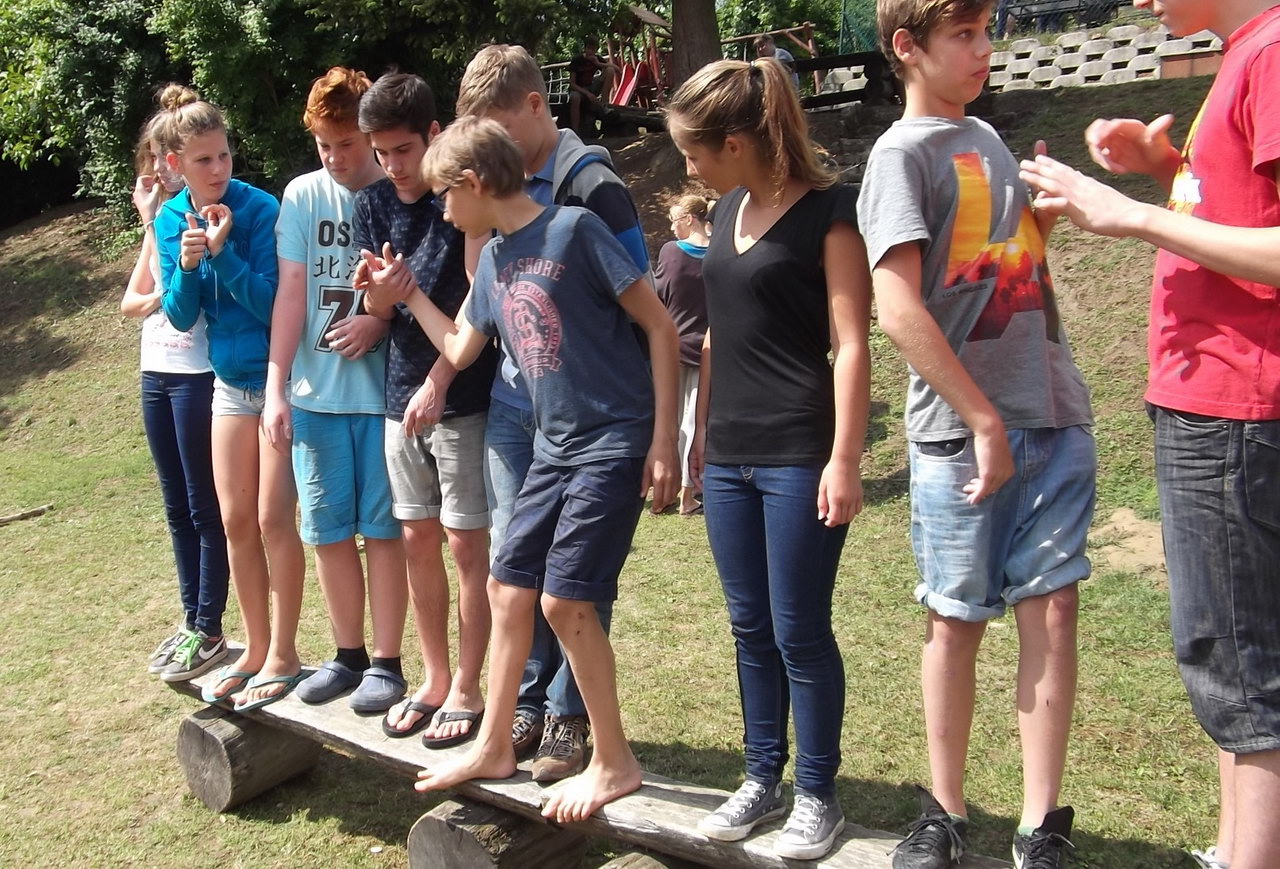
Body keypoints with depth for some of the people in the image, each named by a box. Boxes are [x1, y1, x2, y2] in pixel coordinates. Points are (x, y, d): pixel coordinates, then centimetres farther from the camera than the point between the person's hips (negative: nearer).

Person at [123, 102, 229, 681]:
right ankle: (189, 618, 25)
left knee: (204, 505, 0)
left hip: (198, 373, -8)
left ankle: (209, 628, 10)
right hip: (157, 372, 8)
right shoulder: (160, 216, 14)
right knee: (176, 505, 14)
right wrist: (159, 297, -8)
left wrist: (157, 225, -14)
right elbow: (131, 302, 11)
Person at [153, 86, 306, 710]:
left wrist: (222, 252, -26)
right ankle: (256, 648, 22)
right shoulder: (171, 221, 1)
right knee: (235, 520, 9)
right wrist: (186, 266, -18)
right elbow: (180, 316, 0)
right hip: (231, 383, 6)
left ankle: (283, 655, 10)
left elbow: (272, 304, -17)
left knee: (273, 519, -4)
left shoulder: (260, 209, -15)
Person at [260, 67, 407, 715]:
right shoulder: (303, 196, 3)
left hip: (384, 388, -3)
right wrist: (276, 389, -4)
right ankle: (348, 651, 25)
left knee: (382, 527, 4)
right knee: (328, 529, 10)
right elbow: (290, 293, 1)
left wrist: (383, 320, -18)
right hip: (314, 392, 3)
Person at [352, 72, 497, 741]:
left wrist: (439, 381, -15)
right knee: (417, 538, 10)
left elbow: (479, 298, -11)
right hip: (403, 392, 6)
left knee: (466, 542, 0)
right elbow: (379, 311, 7)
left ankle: (466, 688, 12)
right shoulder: (373, 203, 8)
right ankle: (435, 679, 24)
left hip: (463, 393, -6)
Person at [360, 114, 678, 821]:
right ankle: (494, 746, 26)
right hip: (555, 447, 8)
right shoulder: (493, 259, 10)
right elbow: (459, 350, 23)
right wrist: (406, 292, 19)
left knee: (565, 599, -8)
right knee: (508, 587, 10)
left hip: (615, 443, -8)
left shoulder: (573, 229, -13)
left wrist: (663, 438, -14)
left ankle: (615, 762, 10)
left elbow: (661, 327, -12)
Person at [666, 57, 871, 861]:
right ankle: (764, 779, 26)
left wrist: (845, 459, -17)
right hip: (730, 457, 7)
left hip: (800, 458, -7)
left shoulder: (828, 211, -8)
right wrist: (701, 431, 19)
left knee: (799, 632, 1)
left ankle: (818, 794, 17)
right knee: (751, 629, 13)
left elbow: (851, 344, -12)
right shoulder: (729, 209, 12)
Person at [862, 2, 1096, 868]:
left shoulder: (988, 138, 17)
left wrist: (1047, 217, 6)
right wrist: (985, 422, -15)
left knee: (1052, 608, 2)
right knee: (956, 619, 4)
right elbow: (899, 310, -14)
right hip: (962, 430, -6)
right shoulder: (901, 153, -4)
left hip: (1054, 416, 6)